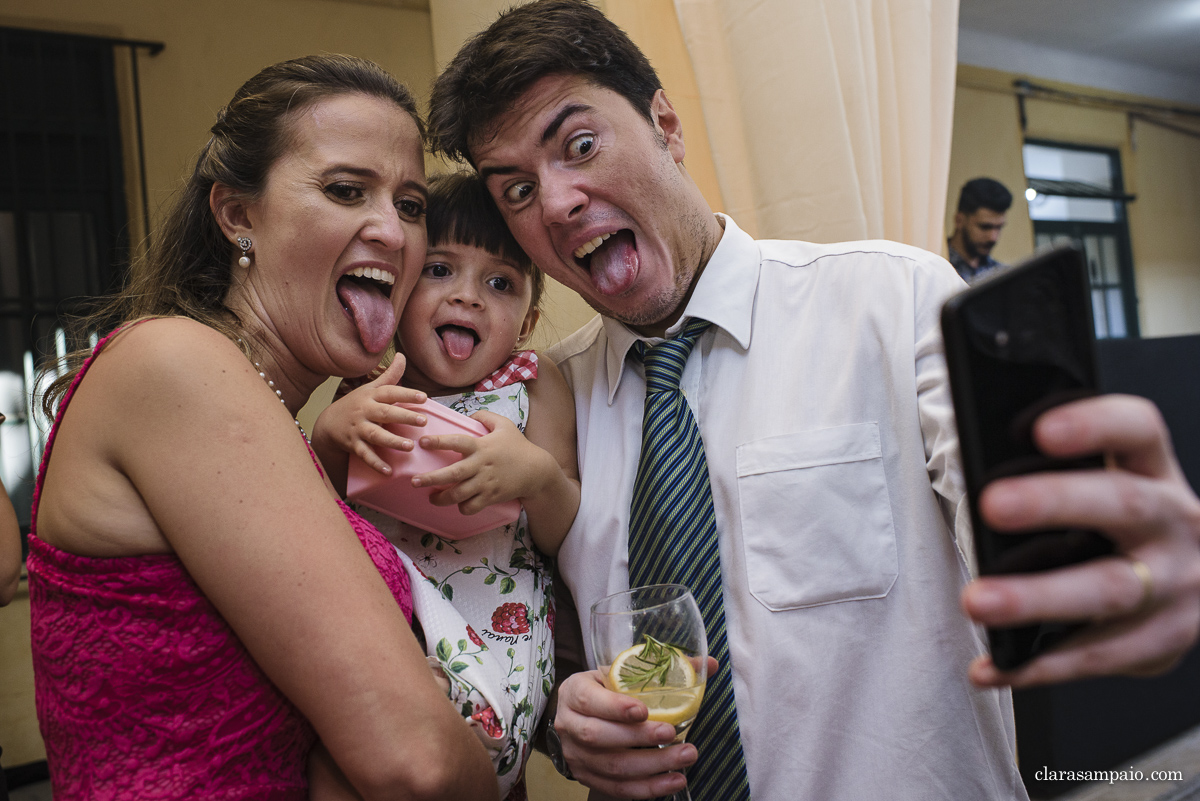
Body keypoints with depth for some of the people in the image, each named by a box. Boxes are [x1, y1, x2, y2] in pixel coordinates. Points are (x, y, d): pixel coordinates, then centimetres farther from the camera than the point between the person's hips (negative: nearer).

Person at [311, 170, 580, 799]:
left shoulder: (531, 383, 4)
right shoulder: (369, 394, 10)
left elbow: (571, 539, 0)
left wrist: (537, 476, -23)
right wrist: (330, 433, -16)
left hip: (493, 649, -4)